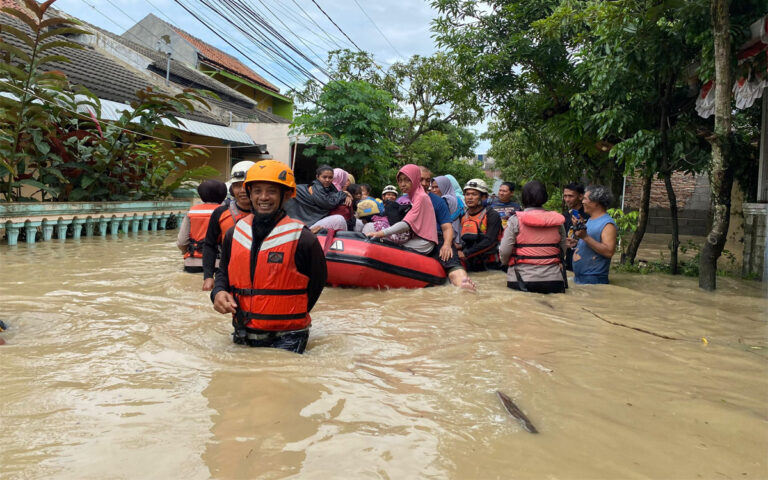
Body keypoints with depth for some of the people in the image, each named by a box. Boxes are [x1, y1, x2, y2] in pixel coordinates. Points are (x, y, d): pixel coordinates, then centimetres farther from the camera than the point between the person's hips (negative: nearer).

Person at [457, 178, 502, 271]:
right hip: (470, 267, 5)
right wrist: (460, 247, -10)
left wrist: (466, 253, -23)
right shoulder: (463, 216, 11)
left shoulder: (492, 215, -7)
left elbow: (489, 241, -18)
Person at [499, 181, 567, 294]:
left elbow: (504, 252, -8)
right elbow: (563, 252, 9)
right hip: (553, 281, 2)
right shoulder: (557, 221, 4)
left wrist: (505, 261, 14)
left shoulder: (515, 220, -5)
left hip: (522, 281, -2)